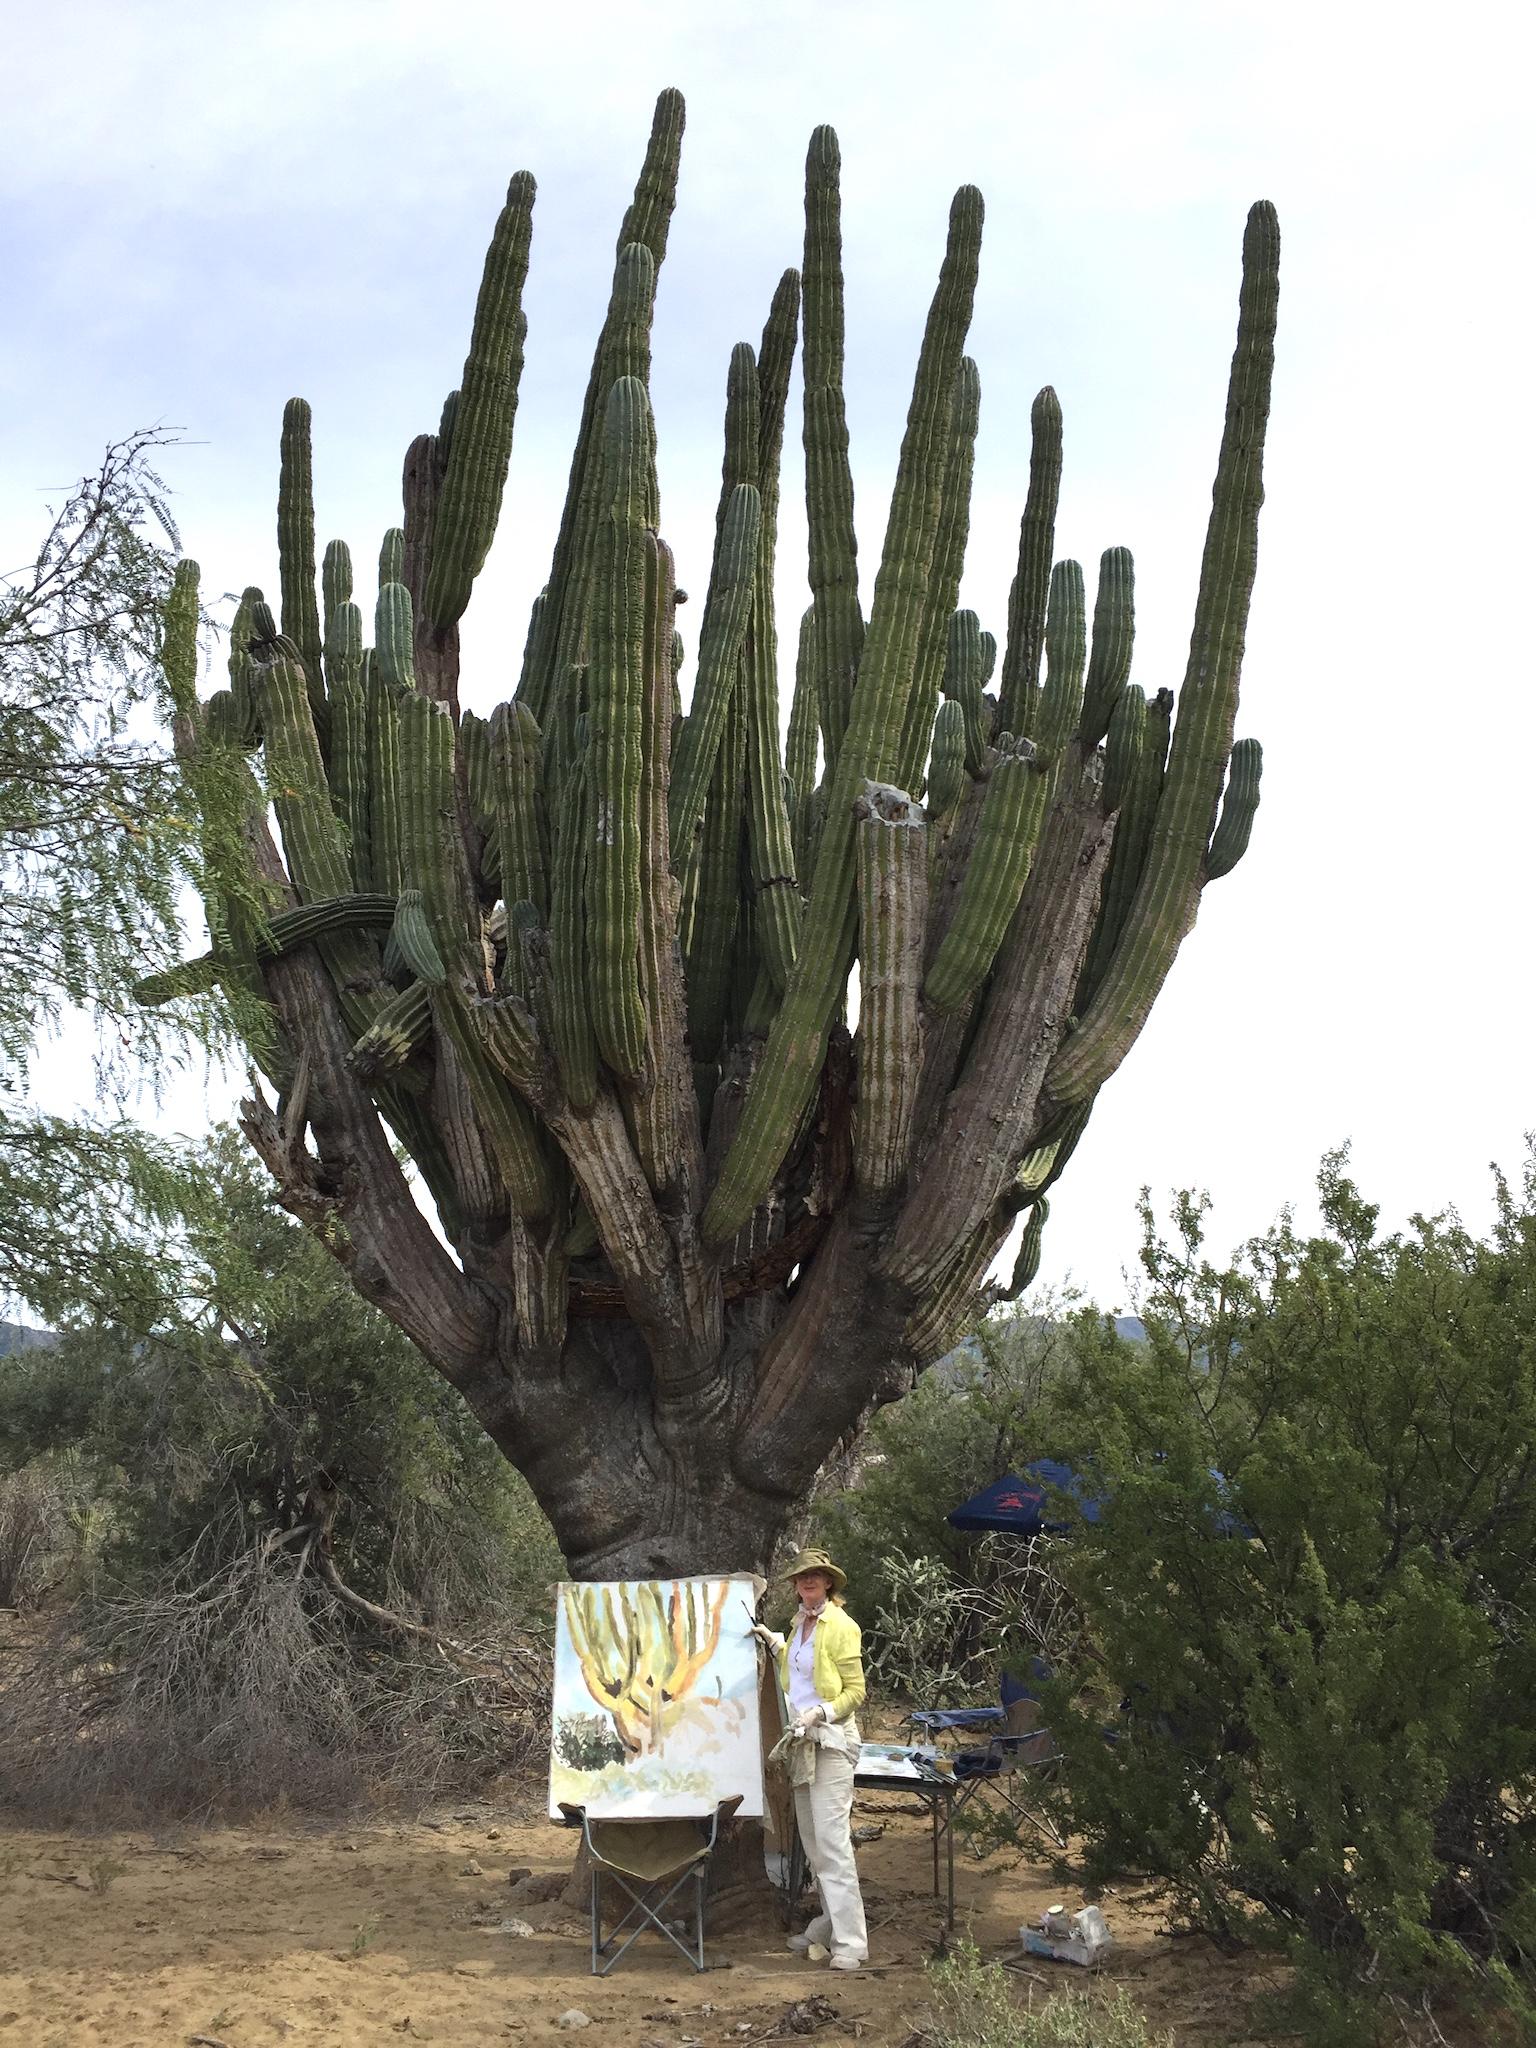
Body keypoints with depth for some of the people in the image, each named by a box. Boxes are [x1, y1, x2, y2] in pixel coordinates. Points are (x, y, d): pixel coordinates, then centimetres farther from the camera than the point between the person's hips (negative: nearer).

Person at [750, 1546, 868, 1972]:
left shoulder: (841, 1626, -10)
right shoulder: (800, 1624, 12)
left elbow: (855, 1692, -10)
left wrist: (819, 1713, -22)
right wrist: (774, 1642, 20)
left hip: (831, 1741, -8)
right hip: (802, 1740, 8)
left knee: (831, 1838, -12)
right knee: (811, 1838, 10)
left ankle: (850, 1941, -11)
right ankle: (830, 1923, 19)